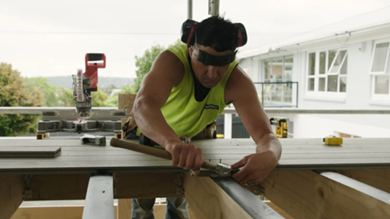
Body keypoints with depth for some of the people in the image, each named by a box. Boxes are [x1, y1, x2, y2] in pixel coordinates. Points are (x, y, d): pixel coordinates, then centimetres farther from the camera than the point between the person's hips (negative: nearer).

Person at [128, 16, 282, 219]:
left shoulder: (237, 82, -31)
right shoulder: (172, 60, -39)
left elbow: (265, 135, -37)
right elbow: (142, 105, -57)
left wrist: (269, 156, -61)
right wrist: (173, 142, -76)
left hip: (193, 137, 2)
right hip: (149, 132, -2)